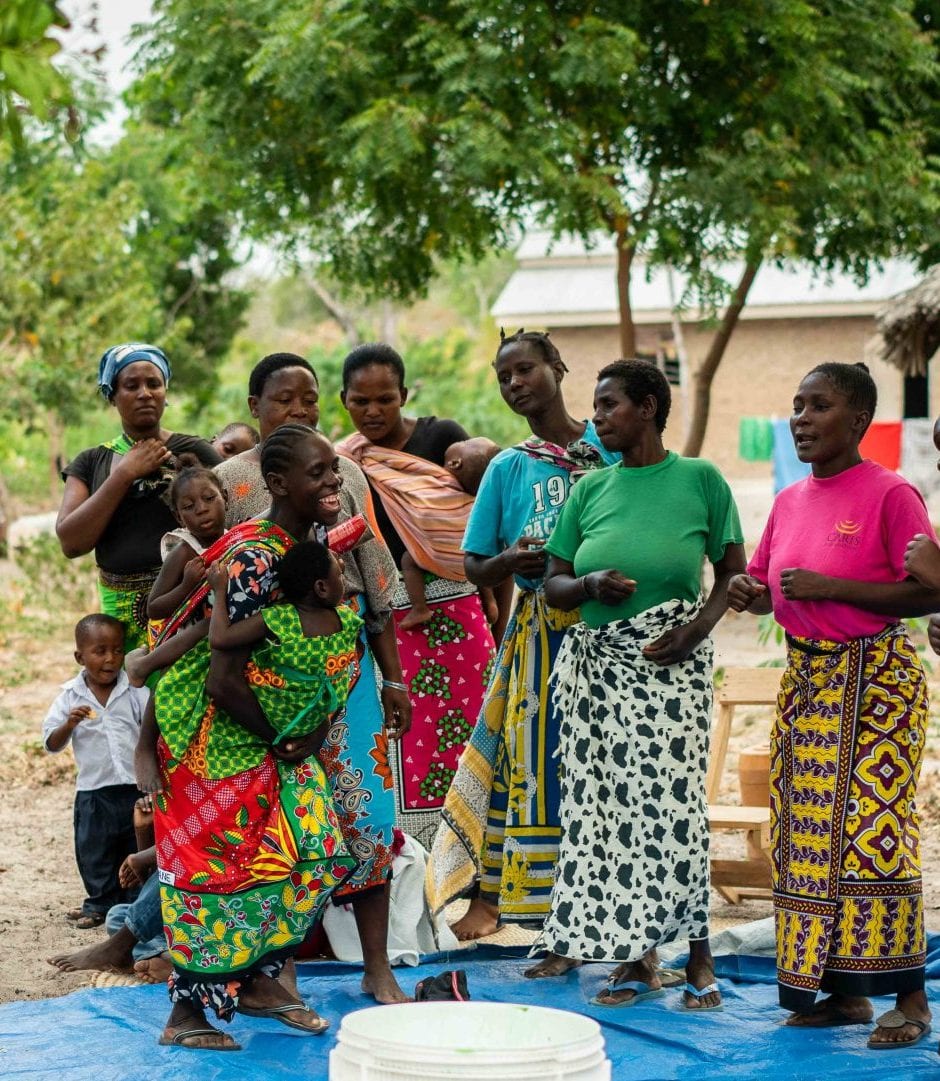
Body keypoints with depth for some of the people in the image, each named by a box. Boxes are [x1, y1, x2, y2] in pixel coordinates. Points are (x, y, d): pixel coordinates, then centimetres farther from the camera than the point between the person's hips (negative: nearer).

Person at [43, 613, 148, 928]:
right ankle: (100, 901, 25)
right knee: (94, 853, 9)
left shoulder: (136, 691, -5)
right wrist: (70, 723, -21)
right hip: (93, 792, 1)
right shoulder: (71, 697, -2)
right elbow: (52, 744, -2)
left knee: (137, 849, 11)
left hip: (135, 787, -1)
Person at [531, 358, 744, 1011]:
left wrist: (698, 628, -13)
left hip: (671, 663, -4)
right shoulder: (591, 489, 10)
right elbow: (554, 585, 12)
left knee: (672, 797, -7)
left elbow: (733, 573, 3)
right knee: (608, 800, 2)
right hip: (599, 663, 4)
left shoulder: (700, 480, 0)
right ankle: (636, 956, 10)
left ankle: (699, 957, 2)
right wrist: (590, 584, -10)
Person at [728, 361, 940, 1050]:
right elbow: (765, 581, 23)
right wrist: (751, 593, -1)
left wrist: (833, 588, -20)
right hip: (805, 677, 7)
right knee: (806, 831, 6)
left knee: (873, 830, -12)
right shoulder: (790, 502, 12)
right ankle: (843, 992, 14)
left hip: (875, 680, -7)